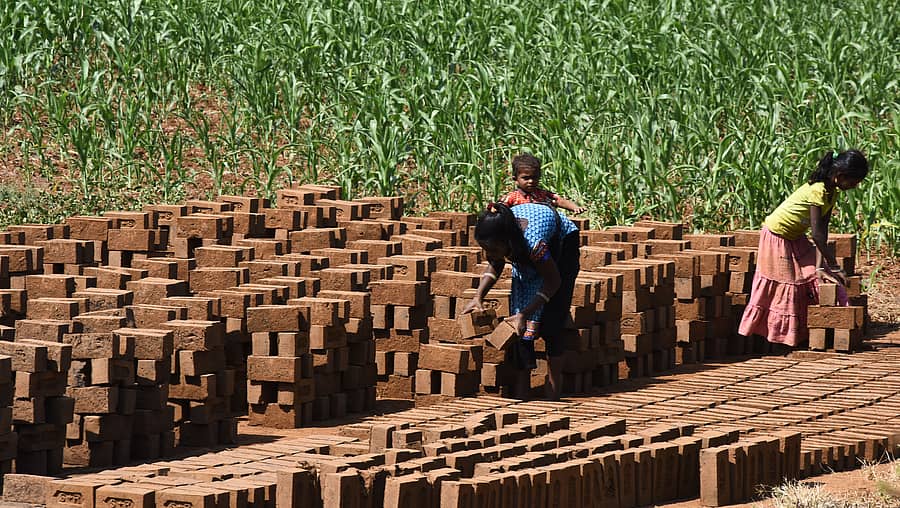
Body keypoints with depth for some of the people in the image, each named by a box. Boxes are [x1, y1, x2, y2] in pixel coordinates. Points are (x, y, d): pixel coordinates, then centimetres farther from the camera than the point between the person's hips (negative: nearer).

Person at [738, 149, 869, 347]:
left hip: (795, 238, 9)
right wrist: (834, 267, -27)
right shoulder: (817, 190, -31)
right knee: (784, 286, -2)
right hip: (777, 236, -9)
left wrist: (820, 266, -13)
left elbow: (822, 231, -6)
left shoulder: (832, 192, -4)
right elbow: (817, 234, -31)